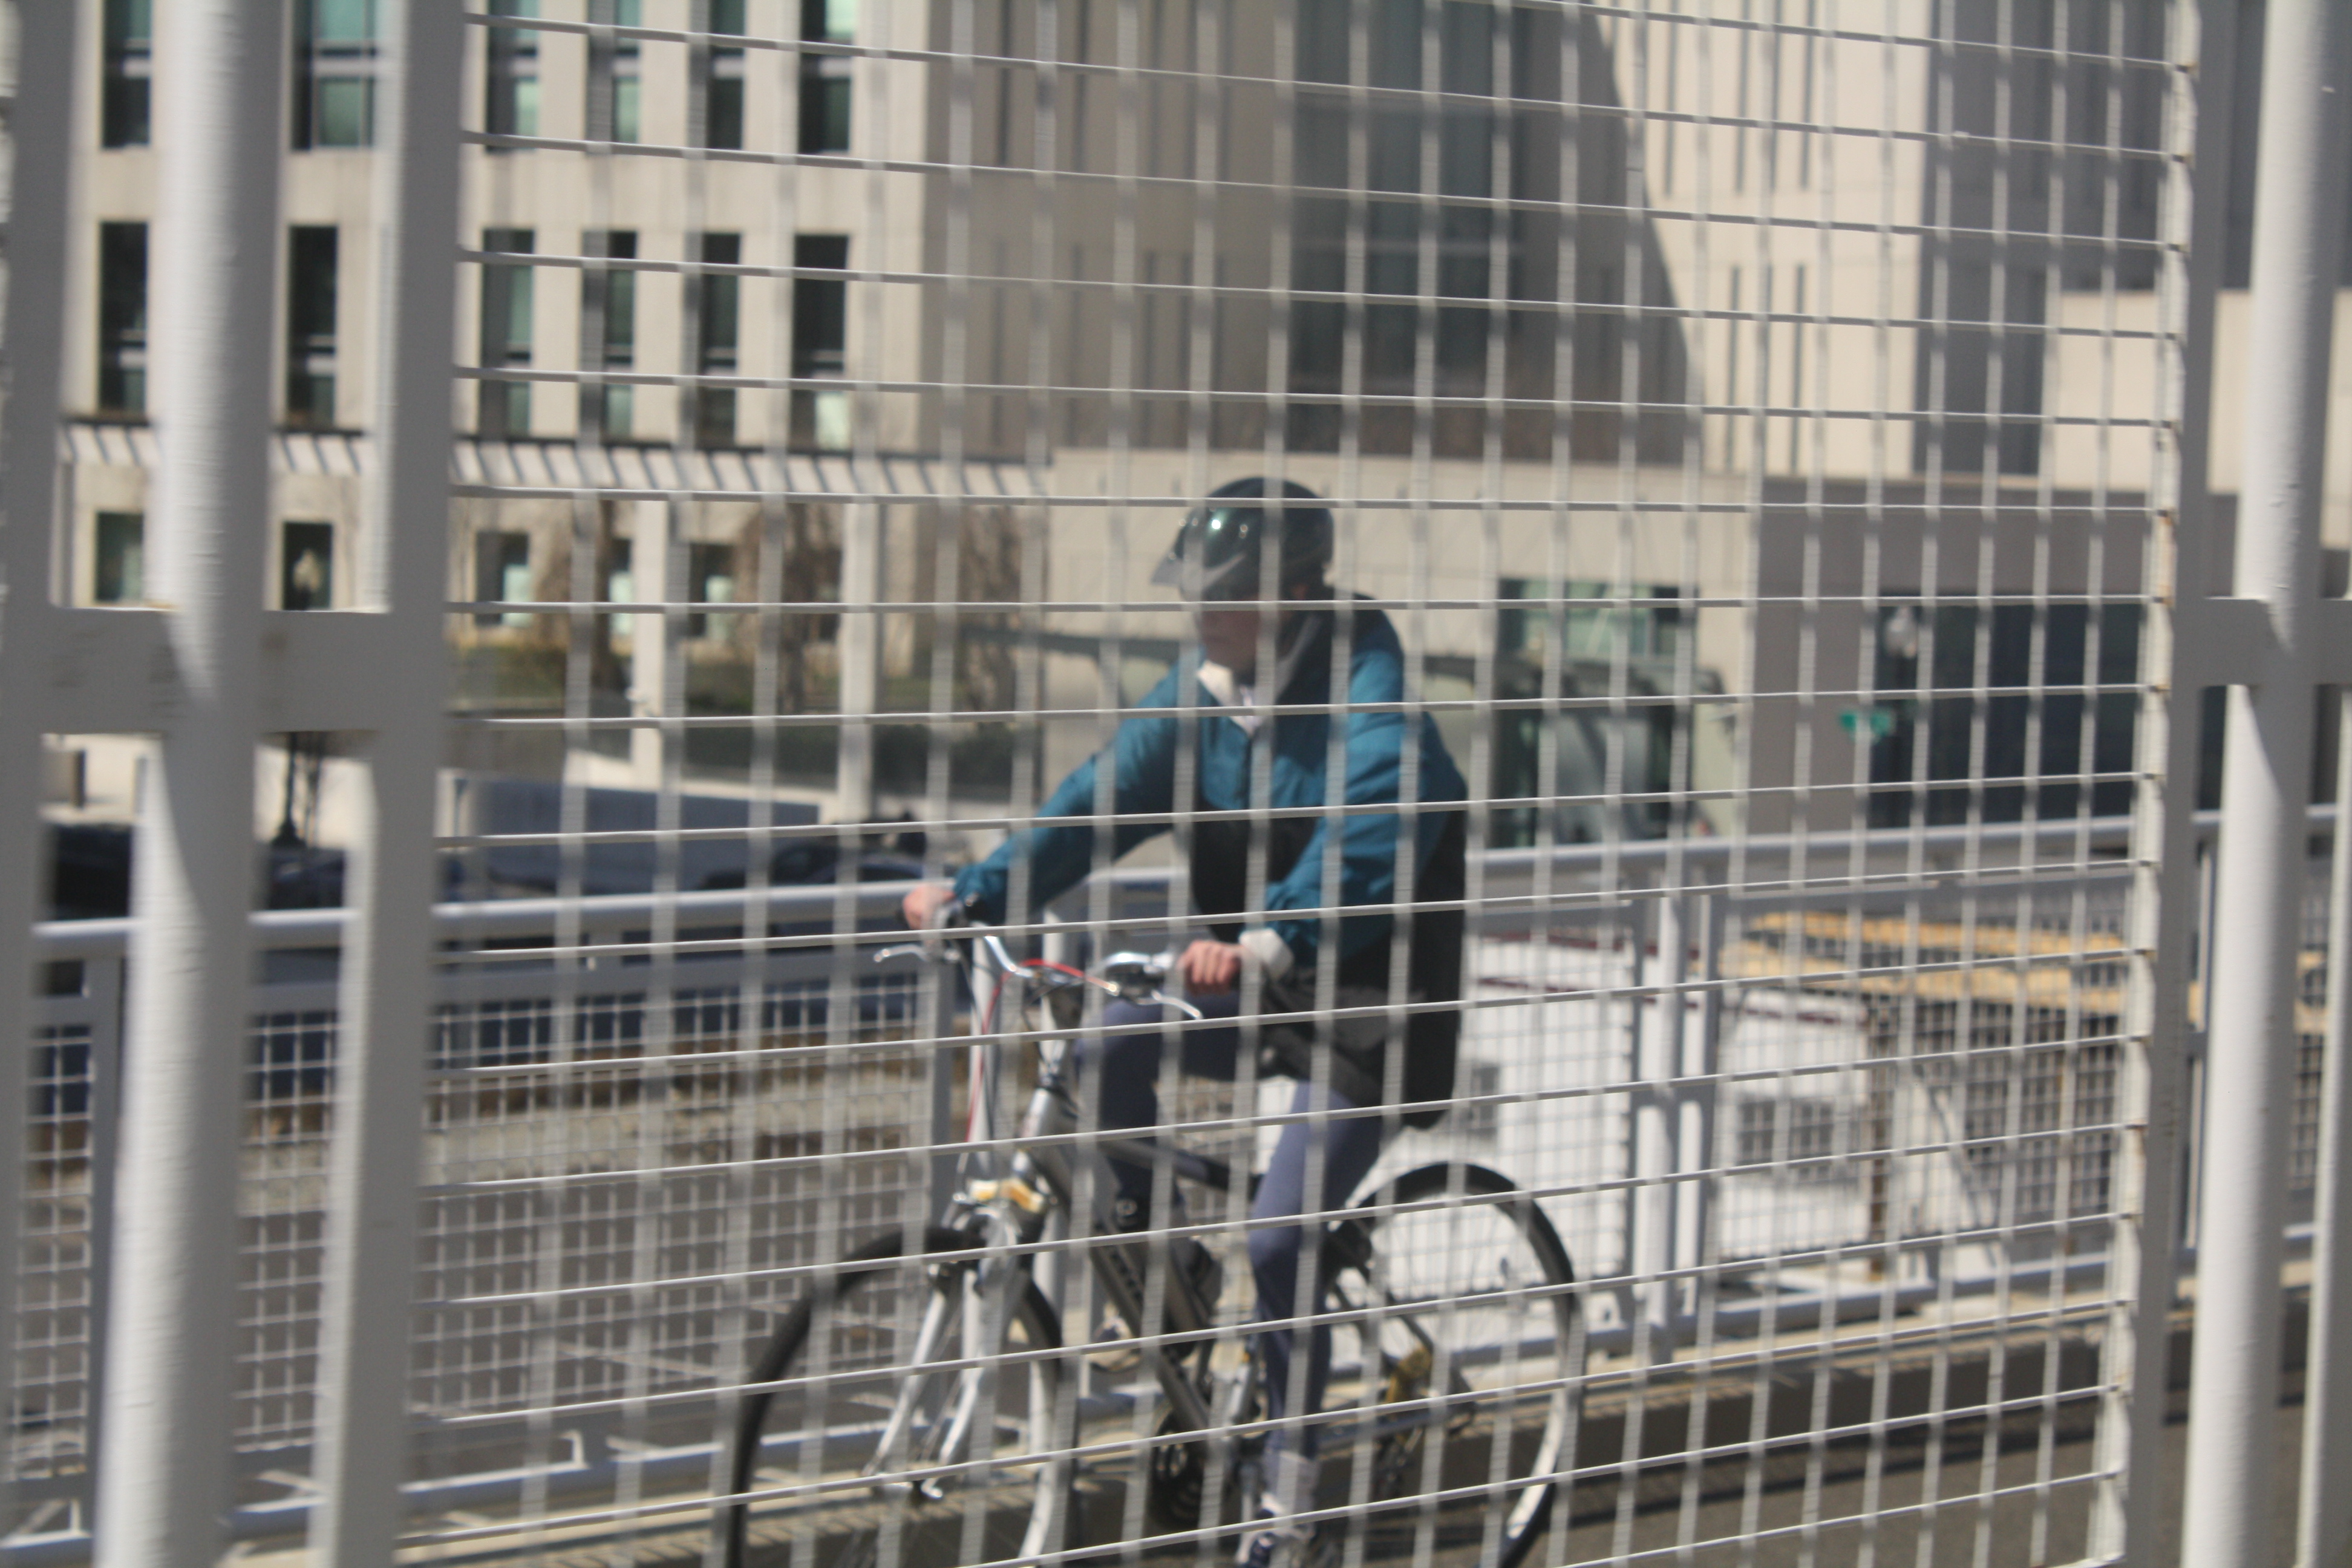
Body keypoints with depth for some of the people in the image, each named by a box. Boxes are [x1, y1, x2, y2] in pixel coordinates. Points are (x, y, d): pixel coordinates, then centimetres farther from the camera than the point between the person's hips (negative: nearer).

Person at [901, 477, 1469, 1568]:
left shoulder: (1370, 695, -22)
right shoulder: (1205, 684, -1)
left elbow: (1366, 843, -37)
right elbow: (1112, 793, -5)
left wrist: (1263, 941, -54)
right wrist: (976, 892, -19)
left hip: (1368, 1008, -6)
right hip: (1258, 990, 6)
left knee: (1279, 1243, -13)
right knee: (1113, 1044, -21)